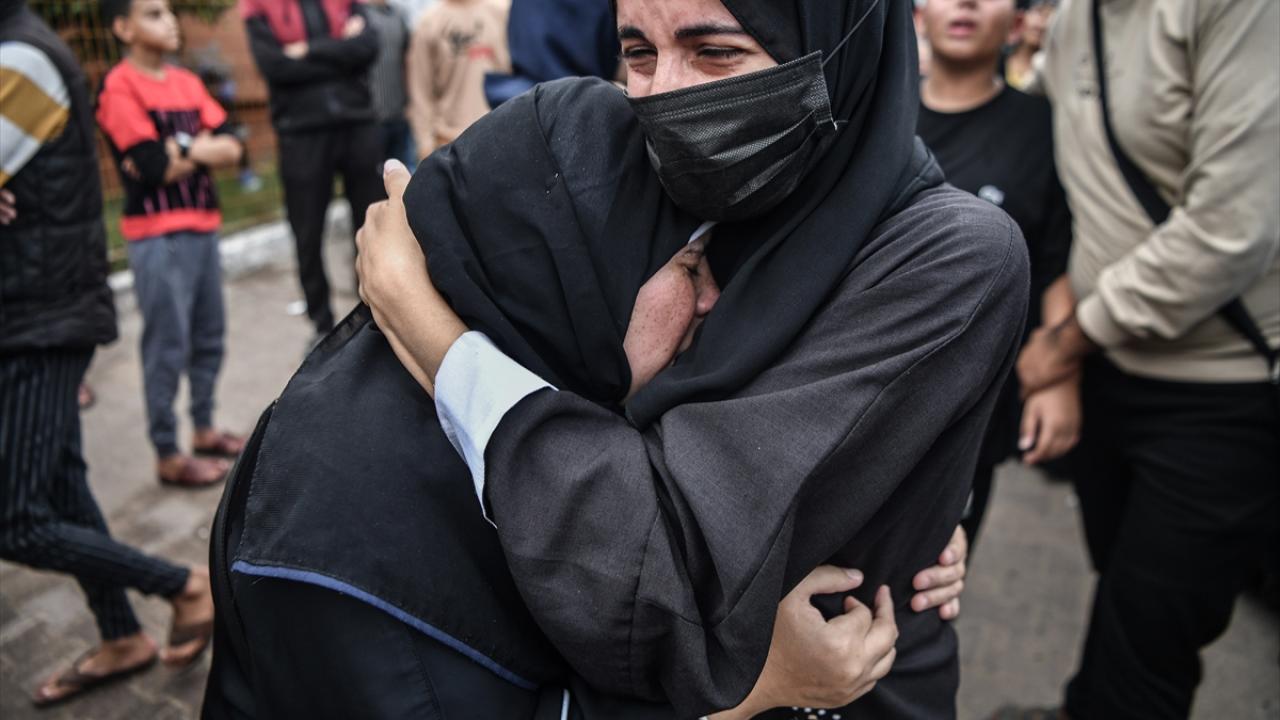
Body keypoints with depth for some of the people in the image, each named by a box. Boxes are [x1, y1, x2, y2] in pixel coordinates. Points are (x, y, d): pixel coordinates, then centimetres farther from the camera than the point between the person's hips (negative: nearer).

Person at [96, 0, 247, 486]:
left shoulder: (188, 82, 13)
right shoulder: (119, 87, -7)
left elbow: (232, 149, 4)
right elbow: (154, 167, -15)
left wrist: (183, 149, -10)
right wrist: (204, 149, -3)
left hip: (203, 225, 7)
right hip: (158, 236, -7)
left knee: (209, 336, 13)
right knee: (168, 346, -3)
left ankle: (204, 428, 28)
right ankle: (168, 456, 7)